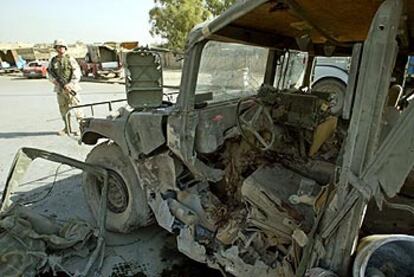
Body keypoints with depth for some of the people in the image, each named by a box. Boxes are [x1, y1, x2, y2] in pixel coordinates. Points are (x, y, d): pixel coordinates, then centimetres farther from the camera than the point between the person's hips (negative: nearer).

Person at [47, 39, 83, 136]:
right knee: (63, 108, 10)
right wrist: (55, 80, -8)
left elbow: (77, 73, -9)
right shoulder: (53, 61, 10)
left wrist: (70, 84, -18)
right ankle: (67, 127, 20)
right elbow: (50, 74, 12)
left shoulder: (70, 59, -2)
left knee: (75, 106, -6)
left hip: (70, 87, -5)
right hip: (60, 88, 5)